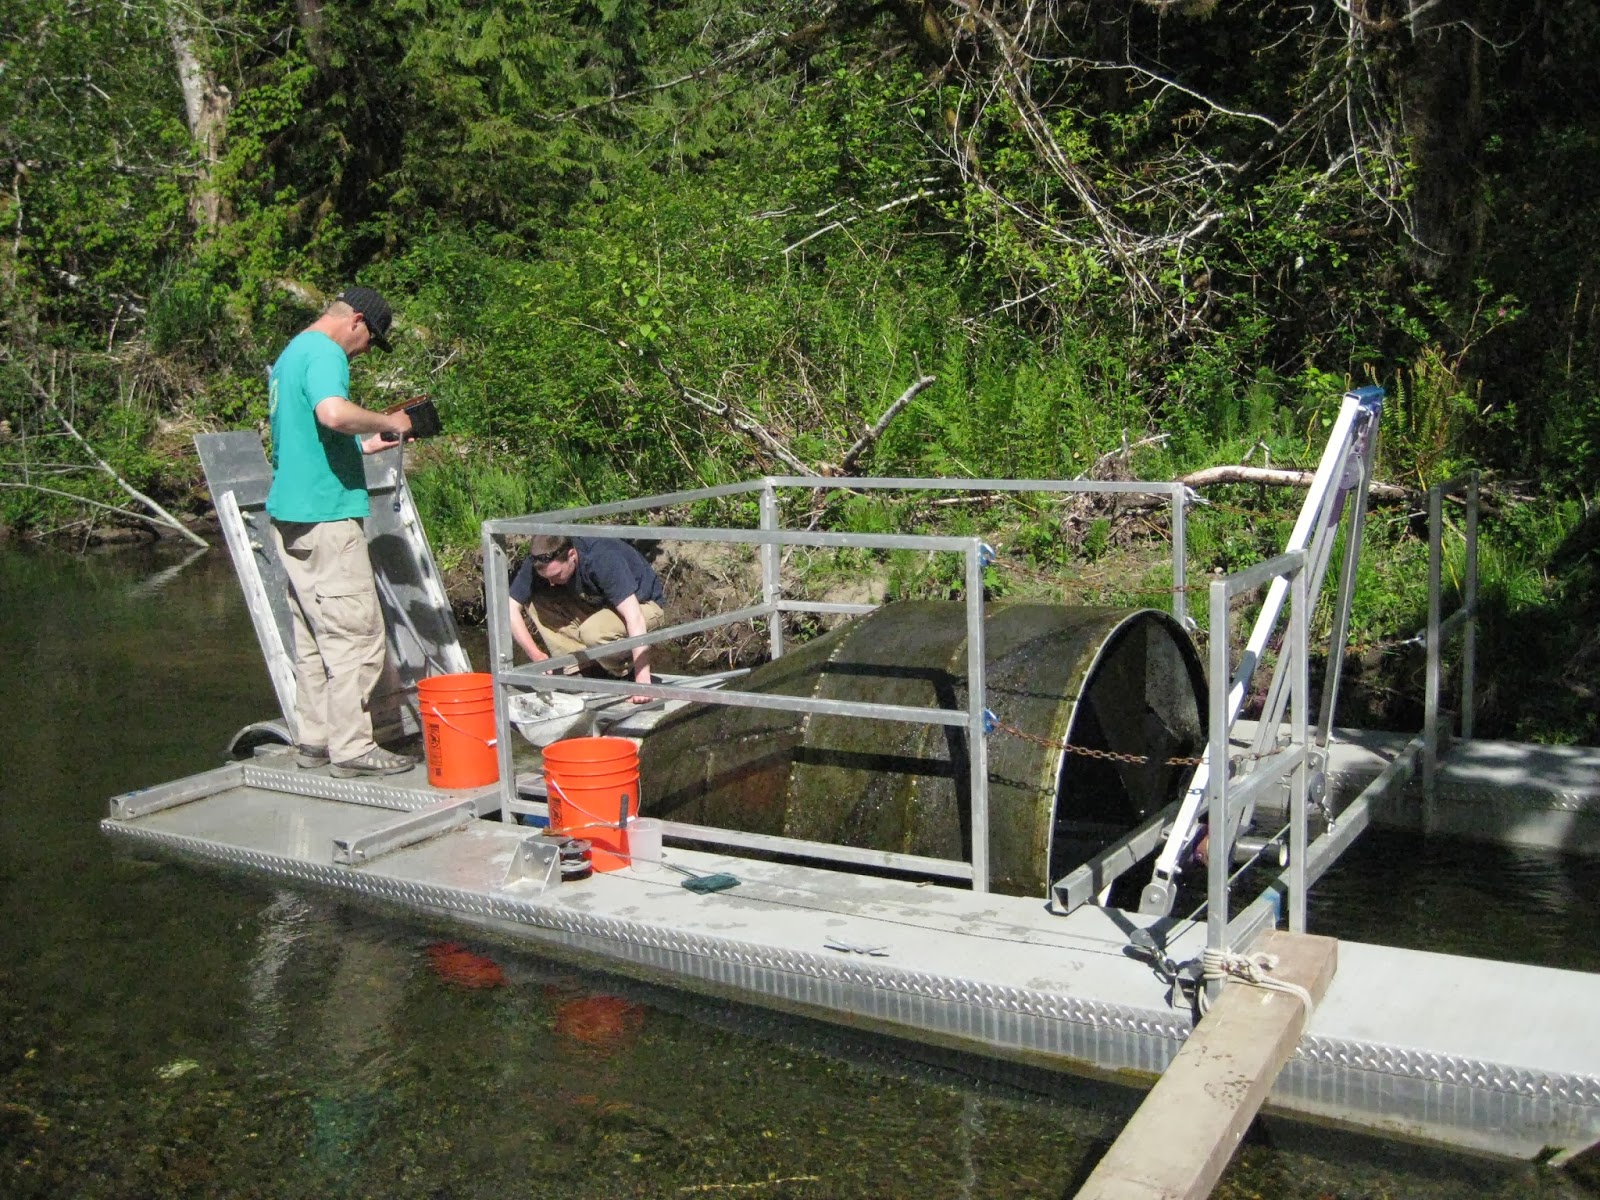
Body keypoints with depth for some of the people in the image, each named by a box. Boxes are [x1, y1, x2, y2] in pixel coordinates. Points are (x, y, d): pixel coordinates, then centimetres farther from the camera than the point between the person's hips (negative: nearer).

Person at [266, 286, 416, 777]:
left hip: (291, 514, 10)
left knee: (314, 635, 14)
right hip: (323, 515, -10)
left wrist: (364, 445, 23)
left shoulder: (291, 354, 21)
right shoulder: (324, 353, -11)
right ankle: (351, 749, -3)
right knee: (355, 633, -6)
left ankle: (313, 739, 19)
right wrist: (385, 421, -15)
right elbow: (333, 413, -31)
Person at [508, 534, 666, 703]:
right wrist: (537, 656, -26)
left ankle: (627, 675, -7)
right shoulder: (540, 562, -20)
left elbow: (635, 619, -40)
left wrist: (642, 681, -45)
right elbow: (510, 607, -17)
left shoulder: (604, 560, -35)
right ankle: (577, 670, -8)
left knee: (593, 631, -36)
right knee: (535, 601, -18)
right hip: (597, 605, 6)